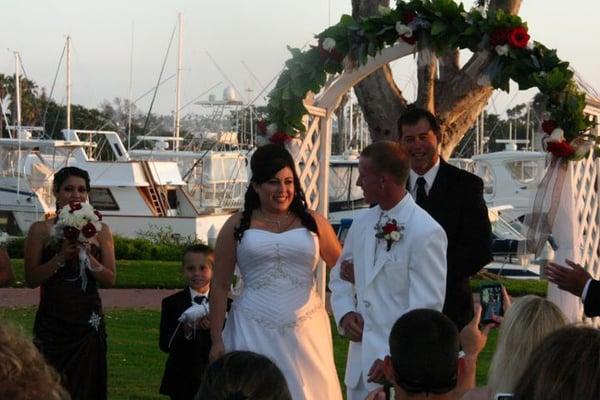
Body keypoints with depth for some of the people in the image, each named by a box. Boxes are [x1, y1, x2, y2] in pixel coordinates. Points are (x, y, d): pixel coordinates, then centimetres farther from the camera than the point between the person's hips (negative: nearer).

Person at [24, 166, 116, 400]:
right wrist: (61, 257, -14)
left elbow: (110, 280, 2)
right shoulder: (41, 230, 1)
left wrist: (87, 256, -12)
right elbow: (31, 279, -4)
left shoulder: (100, 231, 5)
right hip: (52, 322, -1)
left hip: (88, 323, 2)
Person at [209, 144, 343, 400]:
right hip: (253, 331, -1)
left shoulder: (313, 223, 7)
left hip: (305, 331, 1)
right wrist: (216, 340, 2)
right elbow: (220, 286, 6)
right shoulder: (237, 226, 4)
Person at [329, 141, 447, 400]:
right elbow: (340, 275, 20)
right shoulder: (363, 223, 8)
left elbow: (426, 306, -15)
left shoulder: (426, 232, -14)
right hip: (361, 359, 7)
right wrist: (345, 313, 1)